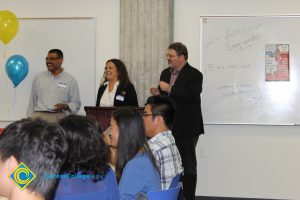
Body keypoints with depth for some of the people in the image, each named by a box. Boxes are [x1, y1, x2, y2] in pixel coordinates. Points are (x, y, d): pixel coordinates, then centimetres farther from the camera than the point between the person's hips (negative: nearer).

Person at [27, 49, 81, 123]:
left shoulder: (70, 80, 10)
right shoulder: (38, 78, 16)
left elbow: (76, 104, 10)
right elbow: (32, 101, 17)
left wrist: (65, 106, -9)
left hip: (58, 117, -1)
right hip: (39, 115, 1)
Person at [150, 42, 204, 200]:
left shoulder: (194, 75, -9)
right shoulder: (165, 73, 13)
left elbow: (192, 95, -24)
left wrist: (170, 89, -25)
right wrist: (158, 94, -3)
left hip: (186, 127, -7)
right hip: (168, 126, 7)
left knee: (187, 164, 2)